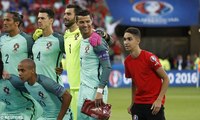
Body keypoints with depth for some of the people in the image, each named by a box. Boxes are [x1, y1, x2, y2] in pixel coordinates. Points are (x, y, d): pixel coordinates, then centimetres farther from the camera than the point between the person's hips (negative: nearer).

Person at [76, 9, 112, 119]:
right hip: (83, 89, 8)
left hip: (95, 90, -8)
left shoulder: (96, 41, -12)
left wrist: (100, 91, -23)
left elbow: (107, 68, -17)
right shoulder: (81, 40, 12)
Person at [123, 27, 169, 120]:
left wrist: (159, 100, -16)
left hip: (154, 105, -6)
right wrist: (132, 104, 13)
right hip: (138, 104, 6)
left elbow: (166, 79, -10)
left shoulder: (149, 57, -13)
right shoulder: (127, 61, 5)